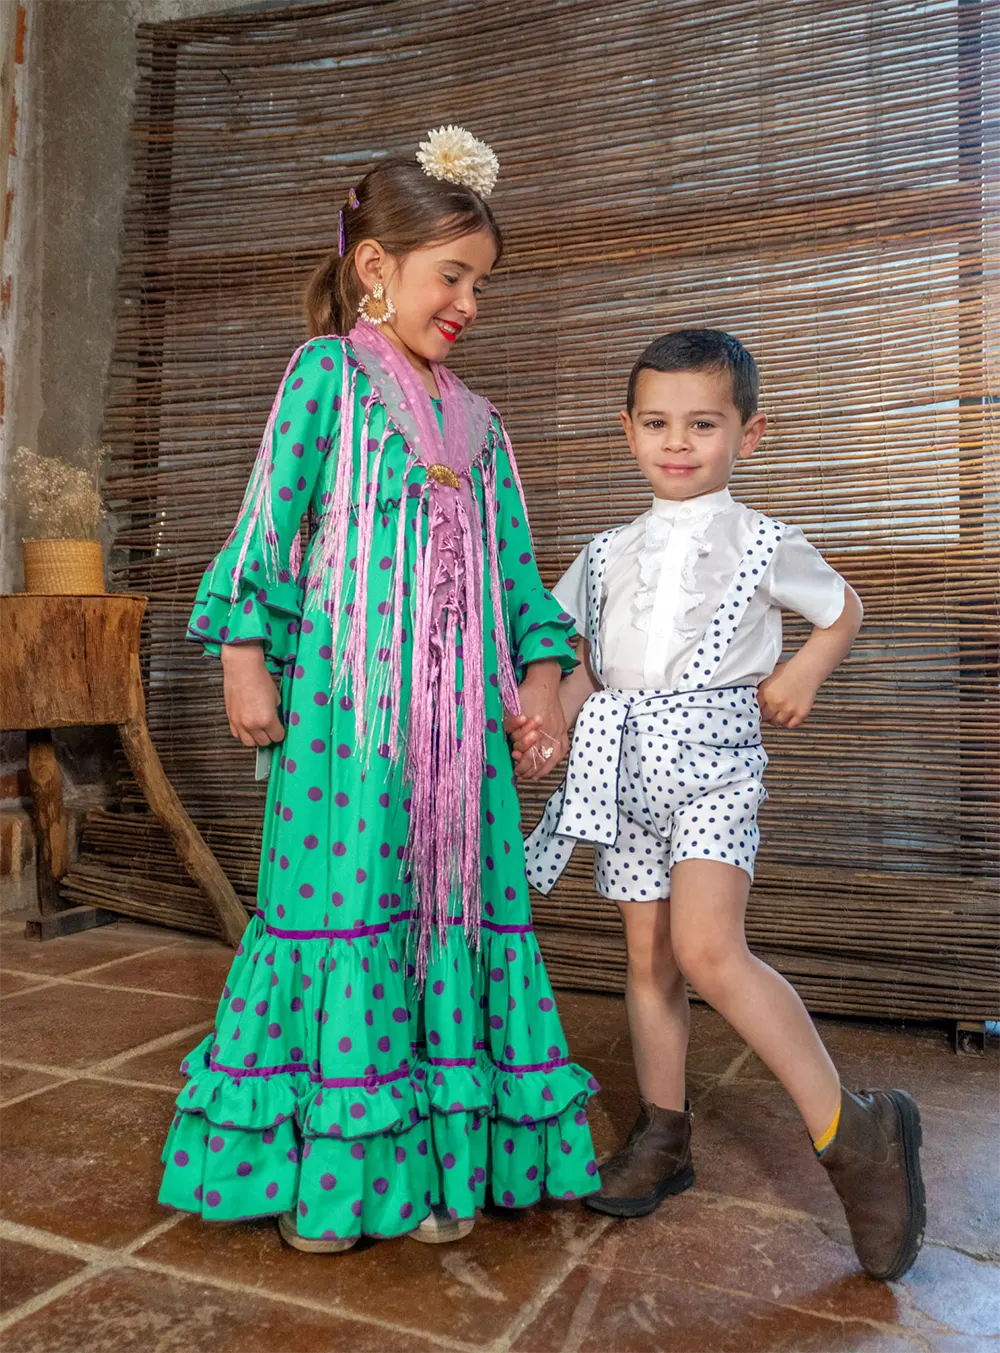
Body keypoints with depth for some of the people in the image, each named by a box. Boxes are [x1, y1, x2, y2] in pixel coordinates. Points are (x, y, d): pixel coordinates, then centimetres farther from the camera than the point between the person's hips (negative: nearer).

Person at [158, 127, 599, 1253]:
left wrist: (540, 667, 5)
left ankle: (444, 1155, 20)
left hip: (460, 705, 5)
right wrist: (244, 654, -8)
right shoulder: (329, 371, 4)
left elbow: (514, 561, 16)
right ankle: (327, 1168, 15)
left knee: (456, 900, 6)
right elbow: (270, 517, -2)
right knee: (347, 898, -2)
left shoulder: (477, 420, 19)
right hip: (347, 695, -5)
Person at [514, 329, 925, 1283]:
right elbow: (590, 666, 16)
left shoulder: (763, 544, 3)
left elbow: (843, 610, 17)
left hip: (712, 756, -5)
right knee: (647, 959, 10)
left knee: (707, 951, -21)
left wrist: (801, 675, -1)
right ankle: (662, 1137, 26)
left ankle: (850, 1130, -6)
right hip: (626, 765, 5)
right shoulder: (609, 554, 13)